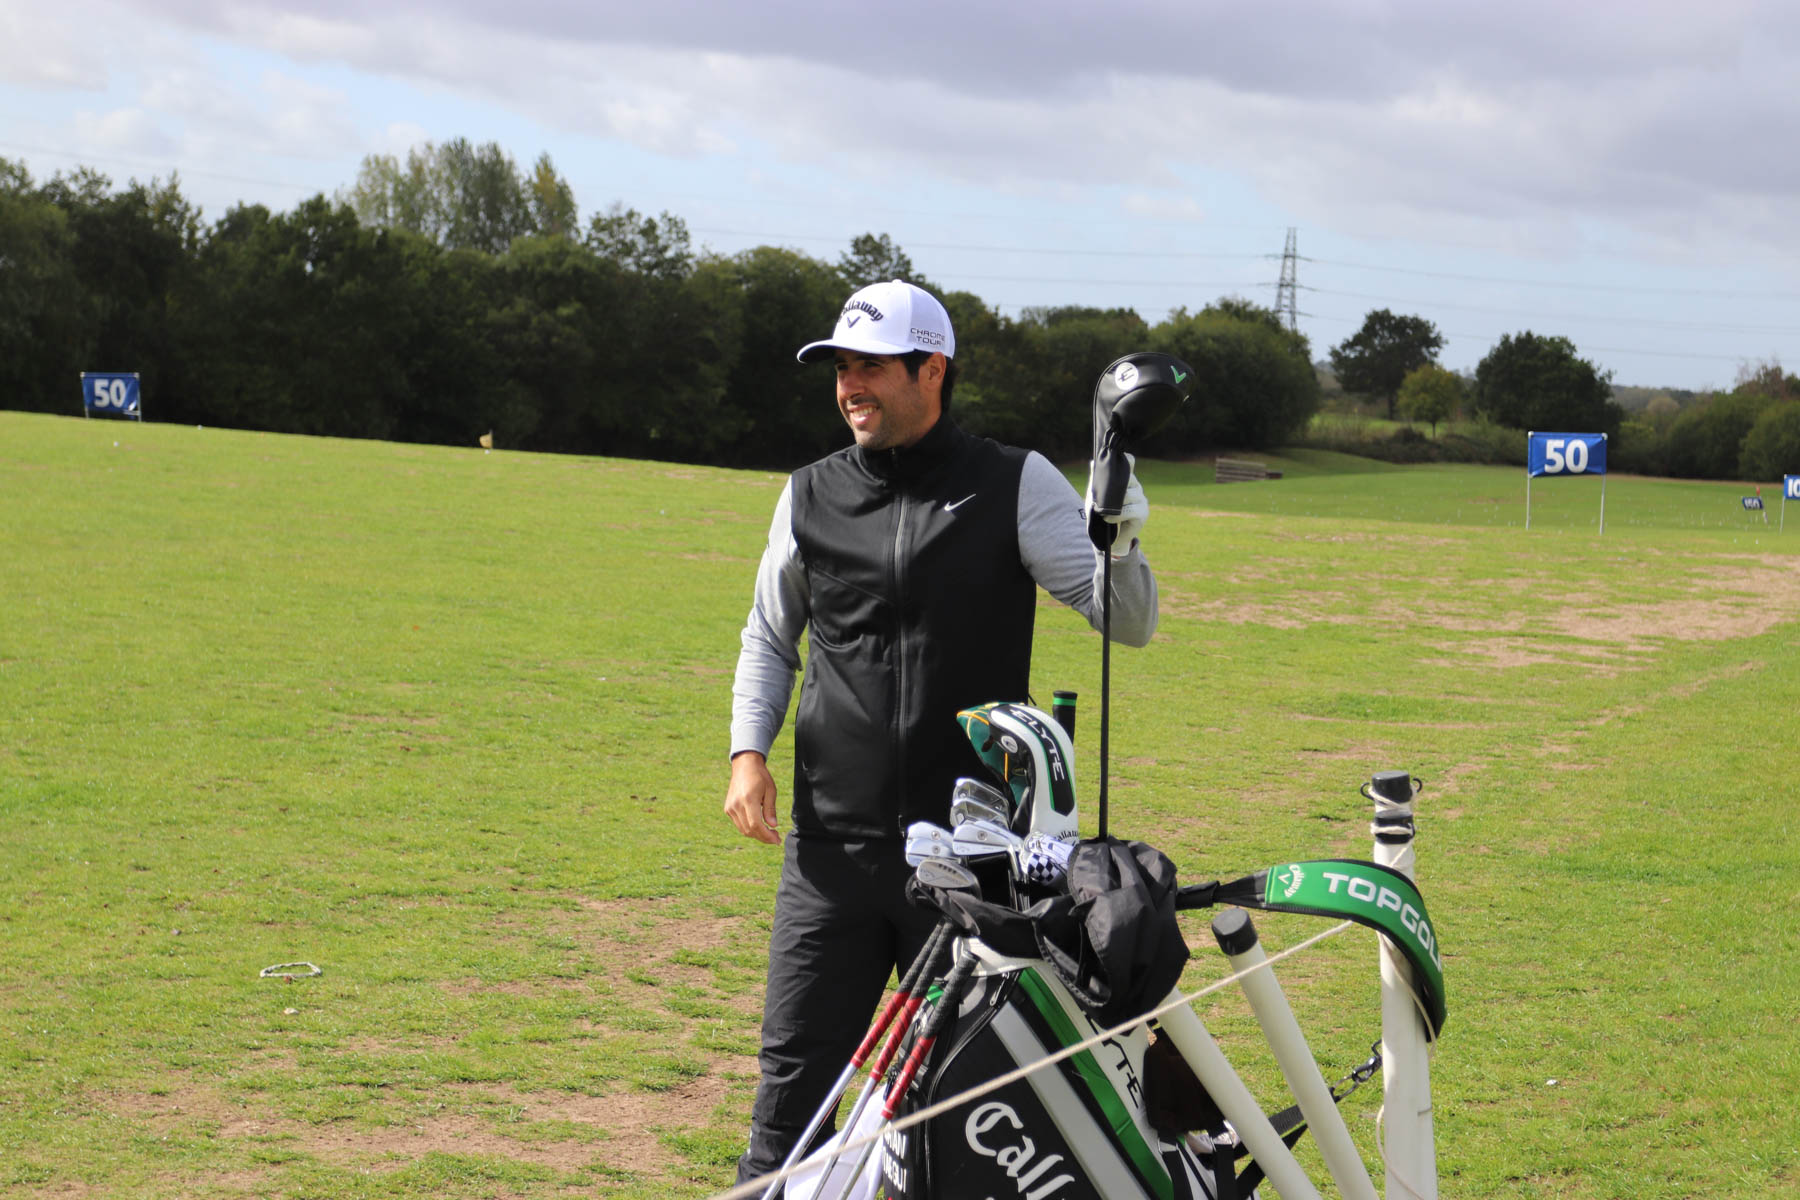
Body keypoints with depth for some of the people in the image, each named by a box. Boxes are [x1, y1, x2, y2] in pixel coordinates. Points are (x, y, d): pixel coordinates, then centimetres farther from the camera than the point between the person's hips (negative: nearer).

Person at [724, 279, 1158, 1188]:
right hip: (834, 845, 2)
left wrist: (1121, 540, -25)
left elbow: (1127, 622, -5)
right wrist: (749, 752, 6)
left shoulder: (1016, 487, -1)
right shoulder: (811, 496, 8)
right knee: (797, 1071, 1)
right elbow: (770, 636, 21)